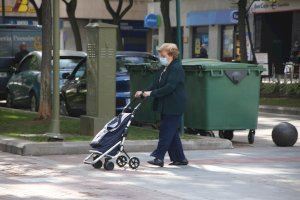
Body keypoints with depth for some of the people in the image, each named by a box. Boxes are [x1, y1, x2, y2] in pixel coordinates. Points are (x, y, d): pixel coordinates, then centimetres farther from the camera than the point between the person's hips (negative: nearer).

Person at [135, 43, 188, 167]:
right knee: (172, 134, 11)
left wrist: (151, 93, -21)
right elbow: (156, 85, 16)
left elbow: (169, 87, -22)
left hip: (173, 108, -10)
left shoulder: (176, 69, -14)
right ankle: (179, 158, 16)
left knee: (166, 132, -10)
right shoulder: (164, 69, 16)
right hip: (166, 108, 10)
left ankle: (159, 157, -11)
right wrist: (143, 92, 2)